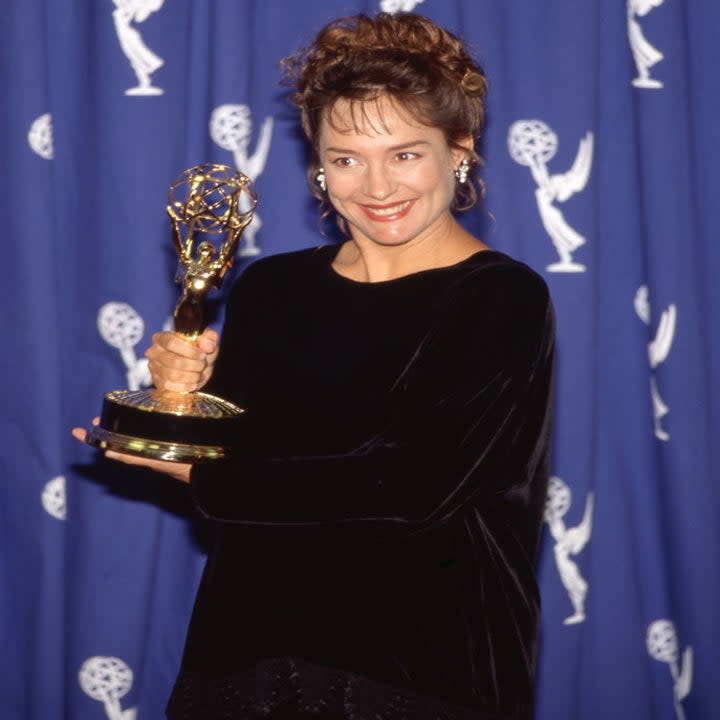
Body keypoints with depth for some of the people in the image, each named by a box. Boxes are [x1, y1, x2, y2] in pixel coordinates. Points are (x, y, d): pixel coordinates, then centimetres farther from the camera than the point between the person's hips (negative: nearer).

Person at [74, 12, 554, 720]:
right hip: (252, 653, 4)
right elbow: (230, 462, 7)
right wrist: (187, 391, -14)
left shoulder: (504, 301, -9)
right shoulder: (270, 289, 4)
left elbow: (414, 488, -18)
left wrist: (200, 475, -12)